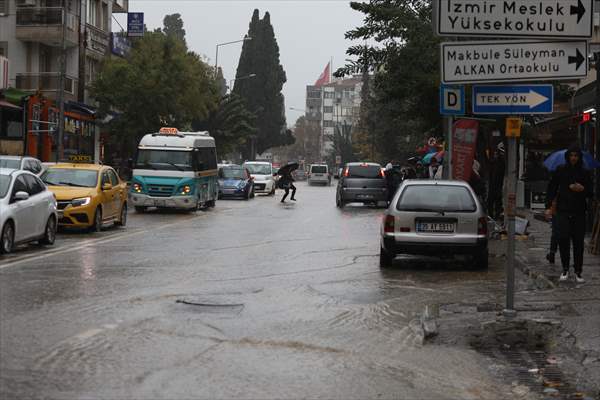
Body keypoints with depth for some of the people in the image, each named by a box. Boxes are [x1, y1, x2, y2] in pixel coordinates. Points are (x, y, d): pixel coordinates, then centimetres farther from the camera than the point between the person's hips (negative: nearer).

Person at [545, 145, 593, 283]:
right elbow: (551, 189, 8)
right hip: (563, 211, -1)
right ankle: (565, 269, 2)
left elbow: (590, 193, 10)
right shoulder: (560, 171, 5)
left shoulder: (584, 173, 7)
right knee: (563, 238, -12)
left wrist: (582, 189, -11)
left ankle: (578, 272, 9)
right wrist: (548, 206, 0)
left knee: (578, 242, 0)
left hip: (579, 212, 1)